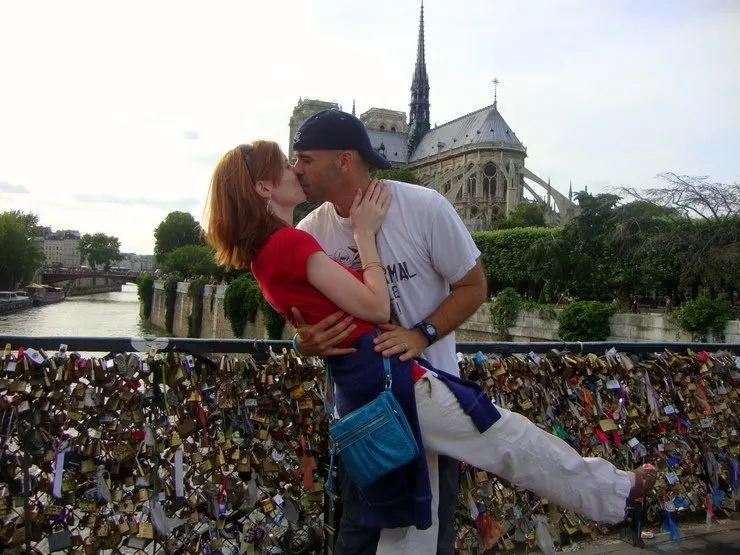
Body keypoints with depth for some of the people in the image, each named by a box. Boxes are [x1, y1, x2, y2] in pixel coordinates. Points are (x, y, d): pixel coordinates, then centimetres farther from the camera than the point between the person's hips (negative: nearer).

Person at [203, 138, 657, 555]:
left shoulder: (263, 255, 12)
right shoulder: (292, 242, -15)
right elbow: (376, 307, -14)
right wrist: (365, 232, -6)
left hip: (357, 393, 9)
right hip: (390, 375, -9)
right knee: (509, 439, 8)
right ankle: (614, 492, 27)